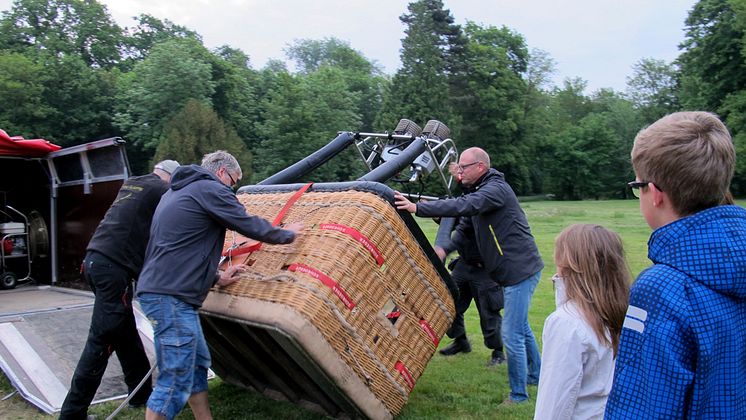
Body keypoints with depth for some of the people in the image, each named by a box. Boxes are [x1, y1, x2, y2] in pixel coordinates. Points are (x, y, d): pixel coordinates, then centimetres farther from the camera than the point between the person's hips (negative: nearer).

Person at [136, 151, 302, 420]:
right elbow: (251, 226, -5)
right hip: (171, 297, -10)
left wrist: (215, 278, 23)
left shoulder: (176, 192, 23)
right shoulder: (211, 189, -7)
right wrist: (287, 234, 13)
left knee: (198, 364, 19)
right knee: (176, 382, -6)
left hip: (158, 289, 10)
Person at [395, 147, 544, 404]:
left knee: (511, 334, -4)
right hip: (514, 270, 10)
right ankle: (535, 375, 41)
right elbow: (464, 228, 10)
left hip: (520, 270, -10)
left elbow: (463, 206, -35)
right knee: (521, 326, 23)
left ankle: (518, 395, 11)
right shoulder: (480, 191, 13)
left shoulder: (496, 189, -18)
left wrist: (417, 208, -40)